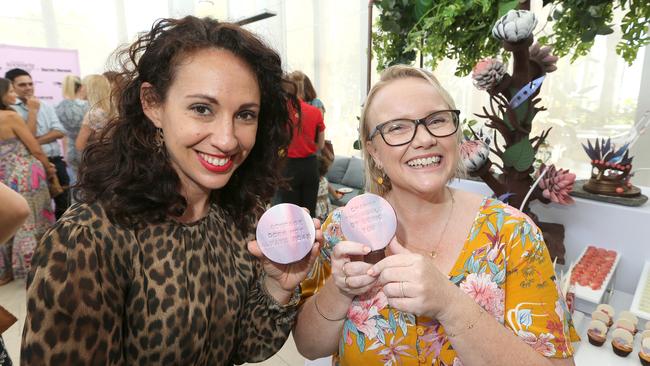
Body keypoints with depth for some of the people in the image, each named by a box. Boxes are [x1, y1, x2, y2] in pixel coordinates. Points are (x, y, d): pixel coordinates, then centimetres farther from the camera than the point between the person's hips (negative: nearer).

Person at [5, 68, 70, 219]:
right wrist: (33, 111, -10)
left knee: (64, 205, 12)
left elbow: (60, 132, 1)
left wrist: (36, 141, -13)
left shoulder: (46, 106, 10)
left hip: (56, 162, 4)